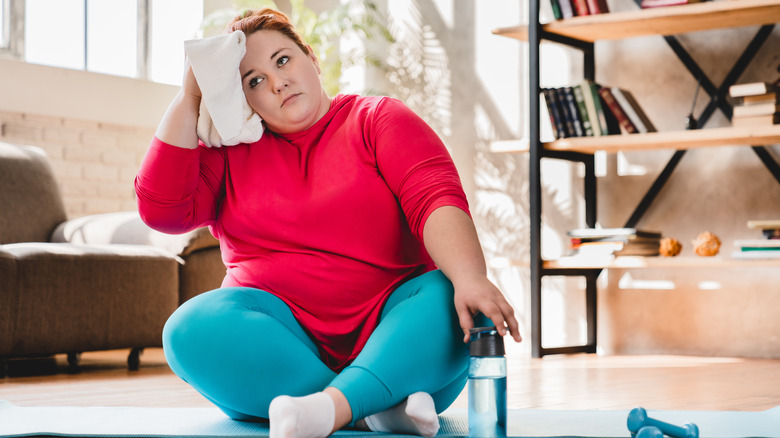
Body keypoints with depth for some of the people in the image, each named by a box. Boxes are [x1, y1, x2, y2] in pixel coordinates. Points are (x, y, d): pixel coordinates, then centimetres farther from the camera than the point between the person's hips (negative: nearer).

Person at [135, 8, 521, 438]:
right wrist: (189, 96, 2)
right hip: (279, 337, 2)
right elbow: (161, 208, -1)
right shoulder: (228, 151, 15)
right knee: (193, 328, -28)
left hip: (388, 339, -1)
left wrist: (470, 279, -29)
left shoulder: (377, 120, 7)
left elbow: (436, 198, -10)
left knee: (448, 298, -30)